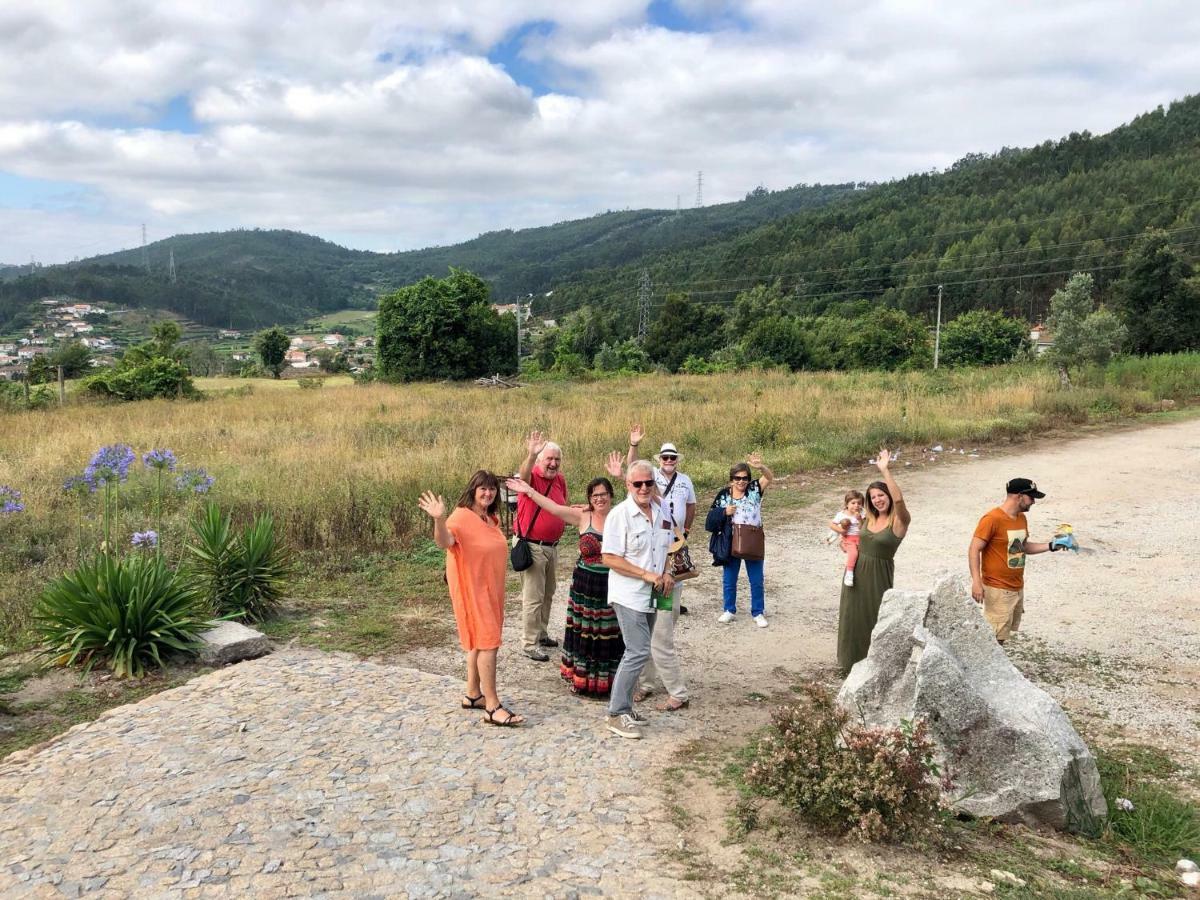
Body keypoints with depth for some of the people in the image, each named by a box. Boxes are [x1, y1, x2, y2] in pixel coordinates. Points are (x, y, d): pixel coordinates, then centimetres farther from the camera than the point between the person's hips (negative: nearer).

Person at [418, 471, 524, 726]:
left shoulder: (492, 519, 8)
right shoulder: (461, 516, -17)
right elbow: (443, 542, -37)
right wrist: (439, 519, -52)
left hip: (491, 589, 9)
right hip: (472, 589, -8)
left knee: (479, 642, 15)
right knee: (488, 643, -10)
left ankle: (473, 695, 27)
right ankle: (493, 708, -7)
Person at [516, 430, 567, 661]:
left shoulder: (560, 480, 5)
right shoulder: (532, 477, -15)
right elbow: (524, 475, -43)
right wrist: (531, 455, -61)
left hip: (552, 546, 7)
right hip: (532, 547, -7)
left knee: (548, 594, 20)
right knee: (533, 598, -2)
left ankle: (541, 634, 35)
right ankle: (531, 645, 8)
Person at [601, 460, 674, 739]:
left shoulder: (660, 511, 6)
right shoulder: (620, 515, -15)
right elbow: (609, 558, -18)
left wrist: (665, 573, 2)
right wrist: (646, 575, -20)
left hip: (650, 594, 8)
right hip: (628, 595, -7)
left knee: (637, 651, 13)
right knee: (639, 651, -12)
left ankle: (622, 706, 25)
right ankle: (617, 714, -2)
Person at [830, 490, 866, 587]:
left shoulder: (861, 515, 4)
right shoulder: (841, 515, -2)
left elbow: (863, 529, -3)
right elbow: (831, 524, 1)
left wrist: (860, 519, -17)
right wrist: (840, 530, -12)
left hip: (859, 539, 4)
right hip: (848, 539, -4)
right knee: (853, 552, -30)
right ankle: (849, 573, -29)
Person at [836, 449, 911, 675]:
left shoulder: (899, 521, -14)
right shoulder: (870, 519, 5)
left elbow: (899, 500, -35)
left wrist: (885, 470, -37)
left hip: (878, 575, -6)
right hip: (856, 571, 6)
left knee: (875, 618, 6)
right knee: (853, 617, 12)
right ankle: (853, 662, 28)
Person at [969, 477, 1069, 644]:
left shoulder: (1022, 518, 8)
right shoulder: (992, 519, -18)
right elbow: (974, 550, -18)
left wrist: (1050, 546, 9)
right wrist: (976, 582, -25)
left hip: (1018, 588, 8)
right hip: (998, 590, -8)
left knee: (1005, 634, 12)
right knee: (996, 637, -7)